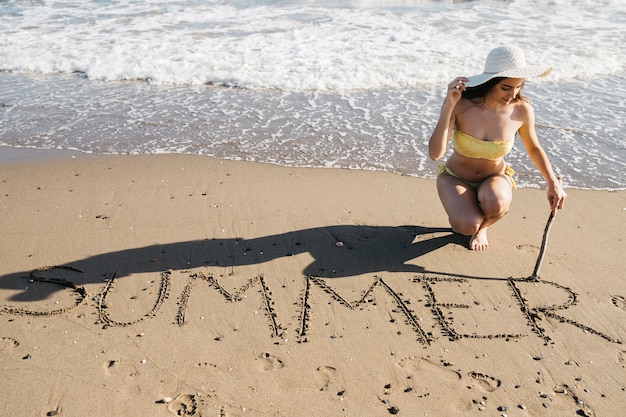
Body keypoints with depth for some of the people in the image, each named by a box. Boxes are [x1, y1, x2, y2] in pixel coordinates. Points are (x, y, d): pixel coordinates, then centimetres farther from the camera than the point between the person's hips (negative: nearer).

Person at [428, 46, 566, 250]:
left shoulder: (521, 111, -16)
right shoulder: (460, 104, -24)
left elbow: (534, 149, 4)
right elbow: (435, 153, -34)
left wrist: (553, 183, -3)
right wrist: (449, 105, -40)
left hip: (494, 178, 2)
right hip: (456, 178, -2)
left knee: (496, 204, -35)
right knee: (467, 225, -31)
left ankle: (482, 227, 4)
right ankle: (459, 215, 10)